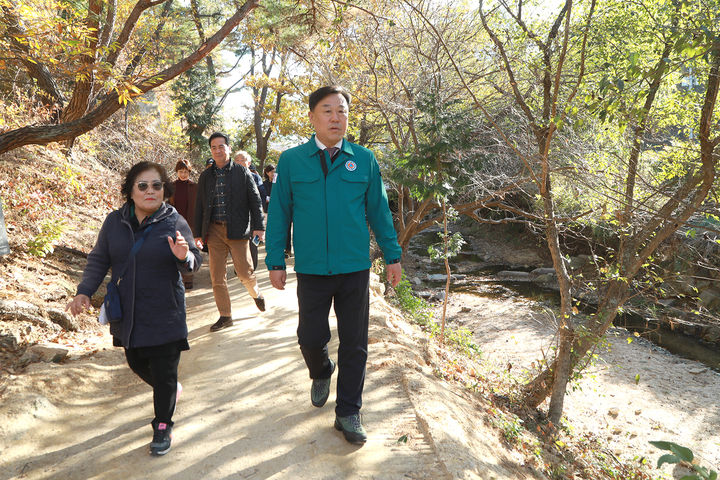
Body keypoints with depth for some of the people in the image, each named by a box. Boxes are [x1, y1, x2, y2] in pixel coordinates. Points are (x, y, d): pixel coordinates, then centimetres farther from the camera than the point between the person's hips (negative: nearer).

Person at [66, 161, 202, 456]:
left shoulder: (174, 222, -10)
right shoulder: (115, 221, 1)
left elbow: (195, 263, -9)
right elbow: (99, 259, 8)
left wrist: (184, 256, -33)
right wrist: (84, 292, -4)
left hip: (164, 316, -4)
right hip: (127, 315, 5)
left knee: (164, 373, 0)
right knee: (137, 364, 20)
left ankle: (163, 426, 20)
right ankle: (172, 389, 49)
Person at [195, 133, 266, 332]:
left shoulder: (242, 172, 4)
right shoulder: (205, 176, 12)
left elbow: (255, 200, 3)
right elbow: (199, 206, 15)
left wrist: (258, 227, -5)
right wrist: (198, 233, 11)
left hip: (237, 229, -3)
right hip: (214, 231, 3)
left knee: (245, 272, 0)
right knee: (217, 277, 3)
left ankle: (256, 294, 32)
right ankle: (225, 316, 14)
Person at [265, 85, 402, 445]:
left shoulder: (364, 159, 4)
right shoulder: (291, 160, 1)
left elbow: (378, 210, 8)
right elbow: (278, 213, 4)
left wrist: (392, 255, 7)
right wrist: (275, 261, 1)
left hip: (355, 268, 1)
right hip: (311, 270, 0)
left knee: (354, 345, 7)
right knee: (310, 337, 8)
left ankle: (348, 413, 24)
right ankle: (322, 373, 43)